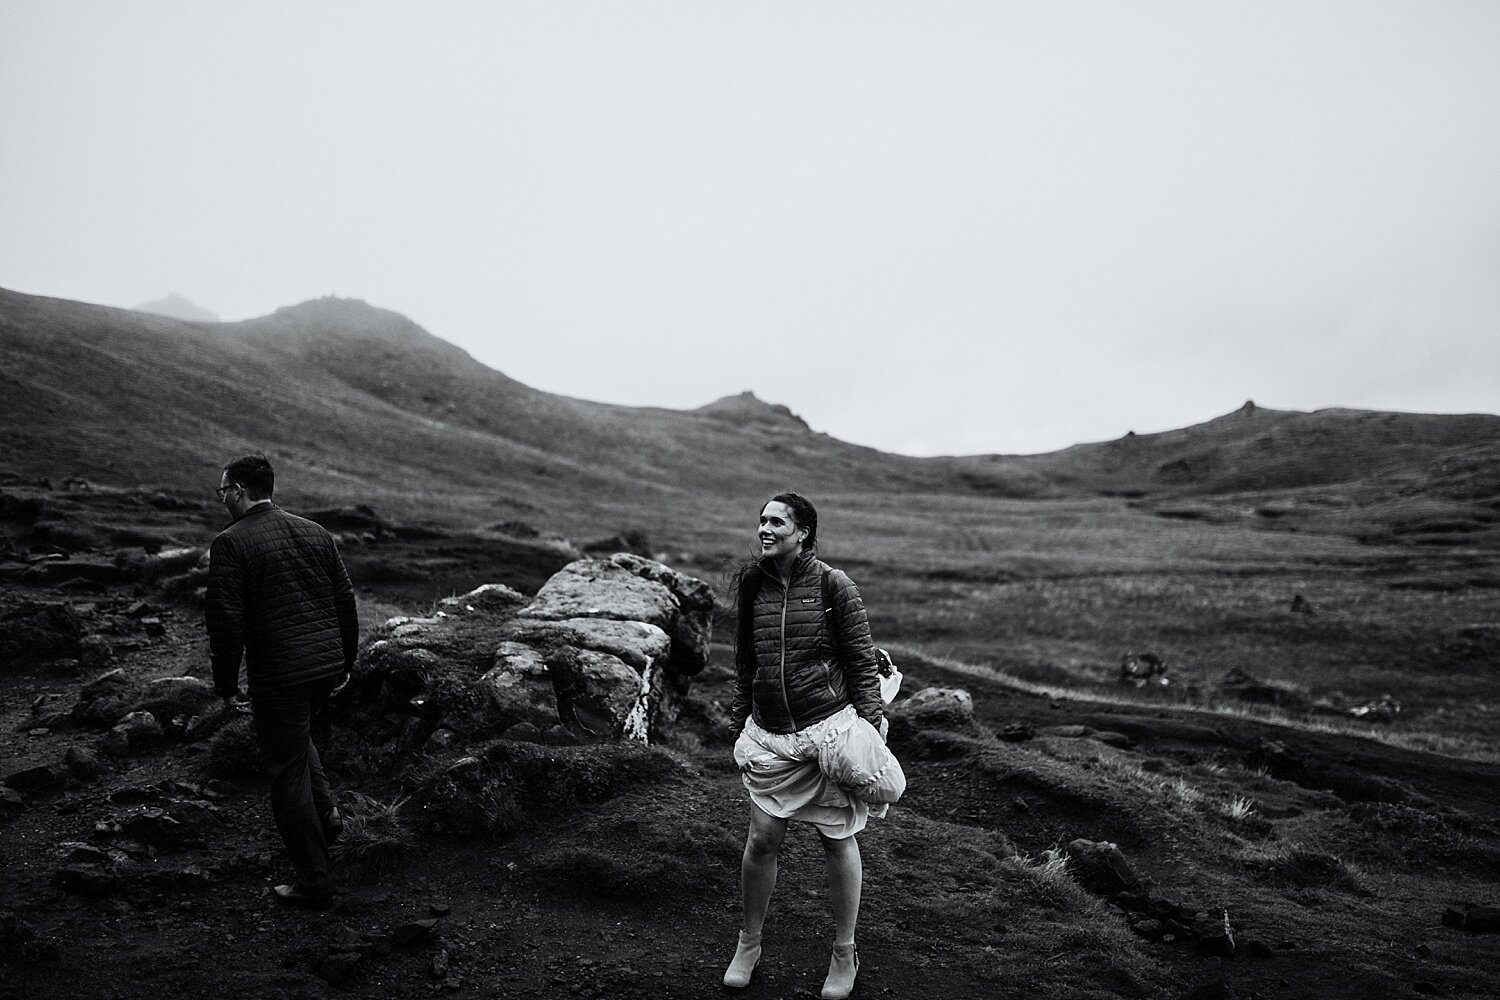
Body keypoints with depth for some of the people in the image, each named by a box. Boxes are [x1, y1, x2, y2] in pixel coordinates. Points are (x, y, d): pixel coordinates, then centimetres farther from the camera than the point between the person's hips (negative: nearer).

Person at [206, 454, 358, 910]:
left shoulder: (230, 543, -10)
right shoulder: (314, 531, 7)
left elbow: (227, 620, -14)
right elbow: (345, 601, 10)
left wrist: (225, 681, -2)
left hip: (277, 674, -6)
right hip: (326, 666, 6)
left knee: (288, 769, 6)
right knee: (297, 738, 33)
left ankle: (315, 883, 15)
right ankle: (325, 812, 18)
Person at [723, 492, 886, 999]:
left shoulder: (834, 585, -7)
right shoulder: (753, 586, 5)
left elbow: (862, 661, -4)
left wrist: (870, 725, -8)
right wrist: (740, 724, 16)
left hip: (829, 726, -3)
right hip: (769, 734, 3)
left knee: (837, 840, 8)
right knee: (762, 838, 4)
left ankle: (844, 955, 26)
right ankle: (748, 944, 27)